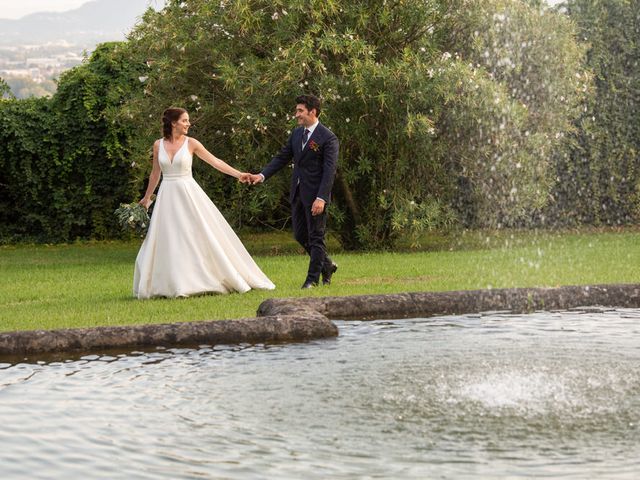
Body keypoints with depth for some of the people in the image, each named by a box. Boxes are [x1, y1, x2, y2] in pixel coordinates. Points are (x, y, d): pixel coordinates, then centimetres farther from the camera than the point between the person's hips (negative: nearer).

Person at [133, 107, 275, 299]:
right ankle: (169, 285, 10)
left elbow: (215, 161, -3)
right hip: (167, 197, 2)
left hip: (189, 195, -2)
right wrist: (147, 197, 22)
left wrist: (238, 174, -11)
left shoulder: (191, 143, -2)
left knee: (201, 236, -2)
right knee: (167, 241, 2)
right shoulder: (158, 145, 4)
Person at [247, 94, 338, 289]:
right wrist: (262, 175, -1)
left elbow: (330, 170, -17)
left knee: (316, 236, 1)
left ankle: (313, 278, 8)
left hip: (315, 194, -8)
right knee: (300, 235, 13)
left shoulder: (328, 138, -12)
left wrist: (321, 198, -24)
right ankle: (327, 265, 30)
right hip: (298, 193, 8)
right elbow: (282, 158, 13)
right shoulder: (296, 133, 10)